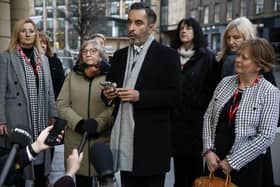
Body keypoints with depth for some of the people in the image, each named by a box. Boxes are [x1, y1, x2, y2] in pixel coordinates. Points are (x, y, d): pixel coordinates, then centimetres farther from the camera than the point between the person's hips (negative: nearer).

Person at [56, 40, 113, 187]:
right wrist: (79, 123, -11)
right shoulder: (73, 76, 11)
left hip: (103, 137, -2)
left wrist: (97, 123, -18)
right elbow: (62, 104, 3)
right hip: (76, 138, 2)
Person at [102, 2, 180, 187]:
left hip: (151, 141, -5)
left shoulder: (167, 55, -5)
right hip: (124, 137, 5)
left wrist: (140, 96, -20)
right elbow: (110, 87, 18)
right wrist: (108, 93, -5)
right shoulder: (119, 55, 13)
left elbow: (174, 96, -11)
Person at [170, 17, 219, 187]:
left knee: (194, 159, 5)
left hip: (196, 116, -3)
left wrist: (205, 109, -10)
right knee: (178, 159, 11)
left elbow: (212, 88, -5)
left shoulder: (206, 57, -2)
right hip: (175, 115, 4)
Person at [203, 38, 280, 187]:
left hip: (246, 165, -4)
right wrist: (208, 150, -7)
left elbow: (266, 136, -13)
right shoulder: (225, 82, 2)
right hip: (215, 159, 4)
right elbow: (208, 117, 4)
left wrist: (233, 161, -13)